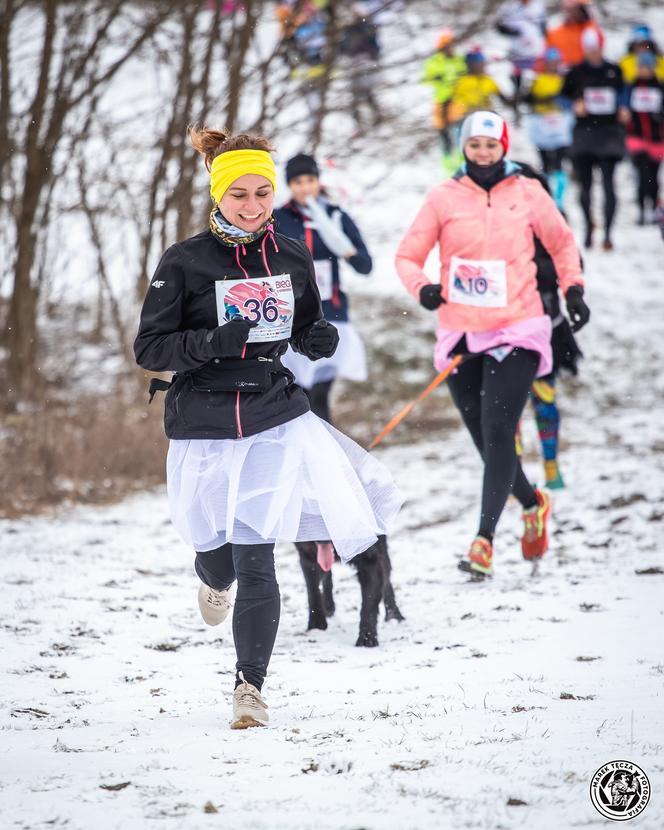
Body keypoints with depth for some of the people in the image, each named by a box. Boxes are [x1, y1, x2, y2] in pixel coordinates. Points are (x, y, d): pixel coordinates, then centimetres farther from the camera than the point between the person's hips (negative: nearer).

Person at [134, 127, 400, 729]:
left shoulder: (292, 257, 5)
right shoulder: (185, 263, -6)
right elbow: (149, 349, -6)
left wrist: (321, 338, -5)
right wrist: (212, 343, -23)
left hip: (276, 415, 1)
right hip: (206, 426, -1)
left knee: (256, 562, -10)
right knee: (225, 557, 12)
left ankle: (250, 685, 3)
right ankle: (214, 576, 51)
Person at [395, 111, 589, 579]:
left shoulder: (527, 193, 3)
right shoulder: (444, 198, 1)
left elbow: (562, 242, 18)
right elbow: (408, 256, 4)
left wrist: (573, 288, 7)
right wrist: (422, 288, -15)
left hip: (516, 332, -2)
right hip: (461, 335, 2)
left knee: (497, 433, -15)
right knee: (486, 439, 10)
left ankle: (484, 540, -19)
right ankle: (532, 504, 39)